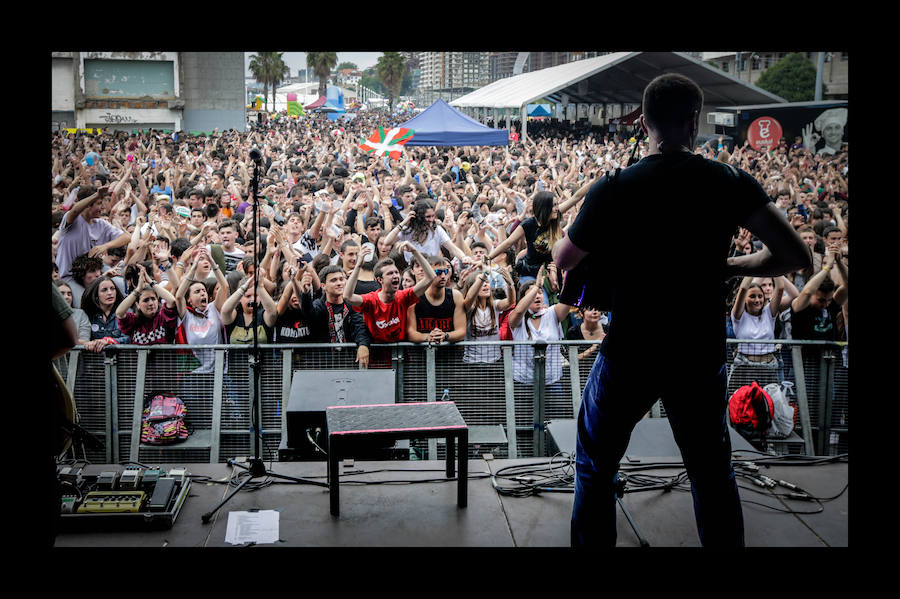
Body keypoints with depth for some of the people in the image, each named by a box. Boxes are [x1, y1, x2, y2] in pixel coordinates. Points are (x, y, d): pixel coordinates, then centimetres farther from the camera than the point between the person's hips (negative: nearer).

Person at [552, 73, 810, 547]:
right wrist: (729, 266, 6)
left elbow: (563, 261, 0)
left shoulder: (612, 190, -14)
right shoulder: (731, 184, -9)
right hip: (701, 359, 2)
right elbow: (794, 255, -8)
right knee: (712, 471, 20)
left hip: (629, 356, -2)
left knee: (595, 464, 18)